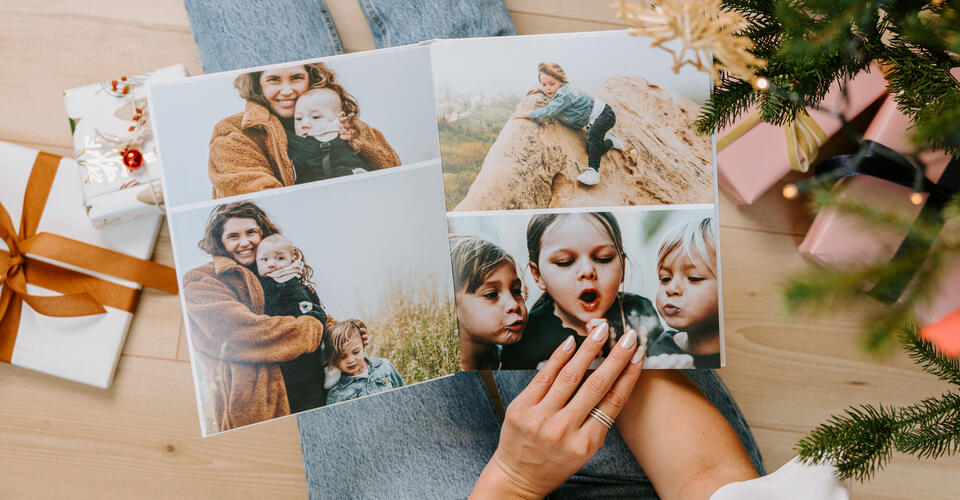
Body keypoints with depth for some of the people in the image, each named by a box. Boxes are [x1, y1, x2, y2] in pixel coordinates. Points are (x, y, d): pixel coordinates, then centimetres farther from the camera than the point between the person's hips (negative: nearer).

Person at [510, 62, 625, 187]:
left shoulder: (564, 95, -31)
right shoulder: (558, 90, -2)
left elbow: (548, 111, -38)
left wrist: (525, 114, -33)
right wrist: (539, 89, 9)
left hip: (604, 114, -10)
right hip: (591, 122, 10)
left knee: (593, 134, -40)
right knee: (591, 151, 10)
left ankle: (593, 170, -35)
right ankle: (611, 142, 37)